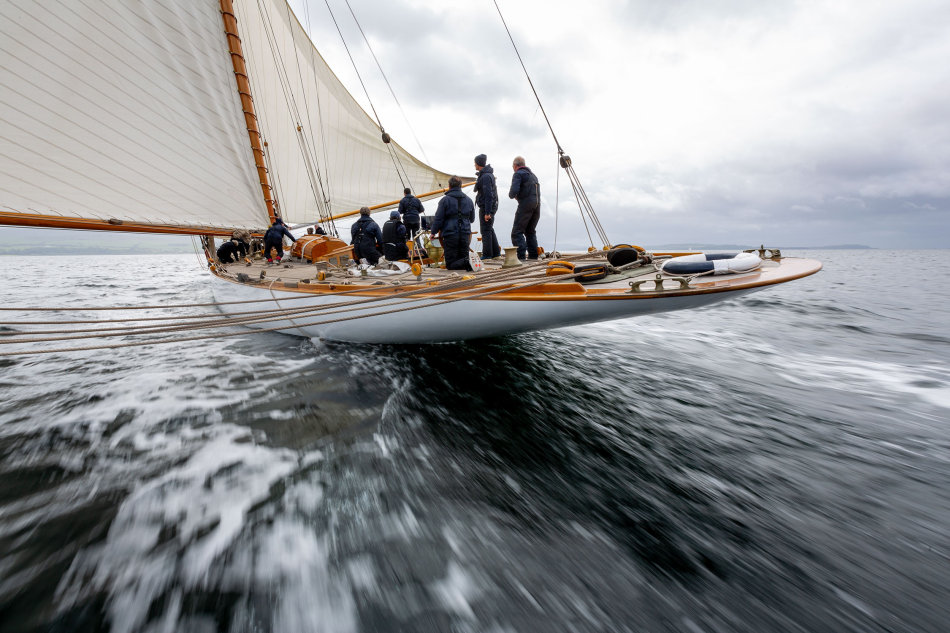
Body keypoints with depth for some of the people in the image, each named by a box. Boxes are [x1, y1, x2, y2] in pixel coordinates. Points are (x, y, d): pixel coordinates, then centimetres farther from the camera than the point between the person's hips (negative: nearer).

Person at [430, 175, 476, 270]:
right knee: (463, 257, 15)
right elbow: (472, 219, 22)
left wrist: (433, 232, 11)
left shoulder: (445, 200, -5)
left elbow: (438, 219, -4)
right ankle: (465, 263, -20)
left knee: (450, 264, 0)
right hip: (465, 235, 4)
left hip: (450, 235, -4)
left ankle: (464, 263, -30)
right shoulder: (469, 200, 11)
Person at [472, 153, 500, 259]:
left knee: (485, 231, -5)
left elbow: (488, 195, -23)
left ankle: (487, 254, -1)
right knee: (490, 229, 16)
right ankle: (496, 252, 22)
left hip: (486, 207, -10)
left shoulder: (485, 176, -18)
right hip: (490, 207, 10)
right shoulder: (488, 175, 15)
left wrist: (487, 212, -24)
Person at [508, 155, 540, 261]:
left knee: (517, 231, -6)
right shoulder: (532, 174, 24)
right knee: (530, 231, 18)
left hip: (526, 205, -8)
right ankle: (533, 255, 15)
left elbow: (514, 191, -15)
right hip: (537, 204, 8)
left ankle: (521, 255, -16)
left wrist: (511, 195, 8)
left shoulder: (518, 174, -2)